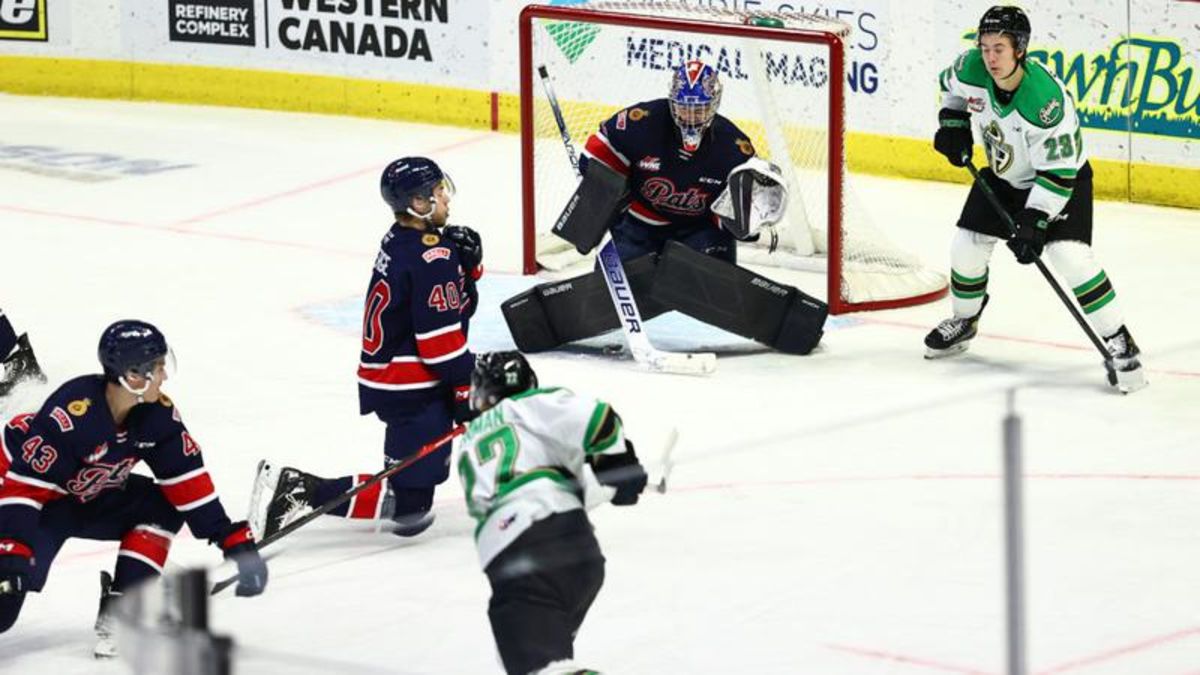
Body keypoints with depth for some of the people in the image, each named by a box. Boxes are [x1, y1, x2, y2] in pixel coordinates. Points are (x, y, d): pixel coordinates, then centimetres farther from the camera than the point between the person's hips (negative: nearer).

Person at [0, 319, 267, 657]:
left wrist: (232, 538, -8)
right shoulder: (71, 413, -34)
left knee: (162, 506, -11)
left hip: (93, 498, 8)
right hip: (41, 501, -8)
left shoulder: (158, 413, -13)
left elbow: (185, 476, -6)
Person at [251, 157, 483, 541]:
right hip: (410, 388, -10)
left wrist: (465, 261, 0)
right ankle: (301, 492, -13)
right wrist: (466, 389, -14)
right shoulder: (431, 256, -20)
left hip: (386, 374, 10)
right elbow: (440, 336, -21)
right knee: (408, 501, -9)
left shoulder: (401, 240, 8)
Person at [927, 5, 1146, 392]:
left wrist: (1034, 222, -32)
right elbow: (951, 85, 9)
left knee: (1070, 257, -22)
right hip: (1003, 177, 6)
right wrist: (952, 124, -5)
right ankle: (963, 322, 33)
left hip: (1064, 177, -6)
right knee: (967, 248, 6)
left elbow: (1057, 171, -31)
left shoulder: (1046, 98, -37)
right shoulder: (972, 70, -20)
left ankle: (1119, 343, -13)